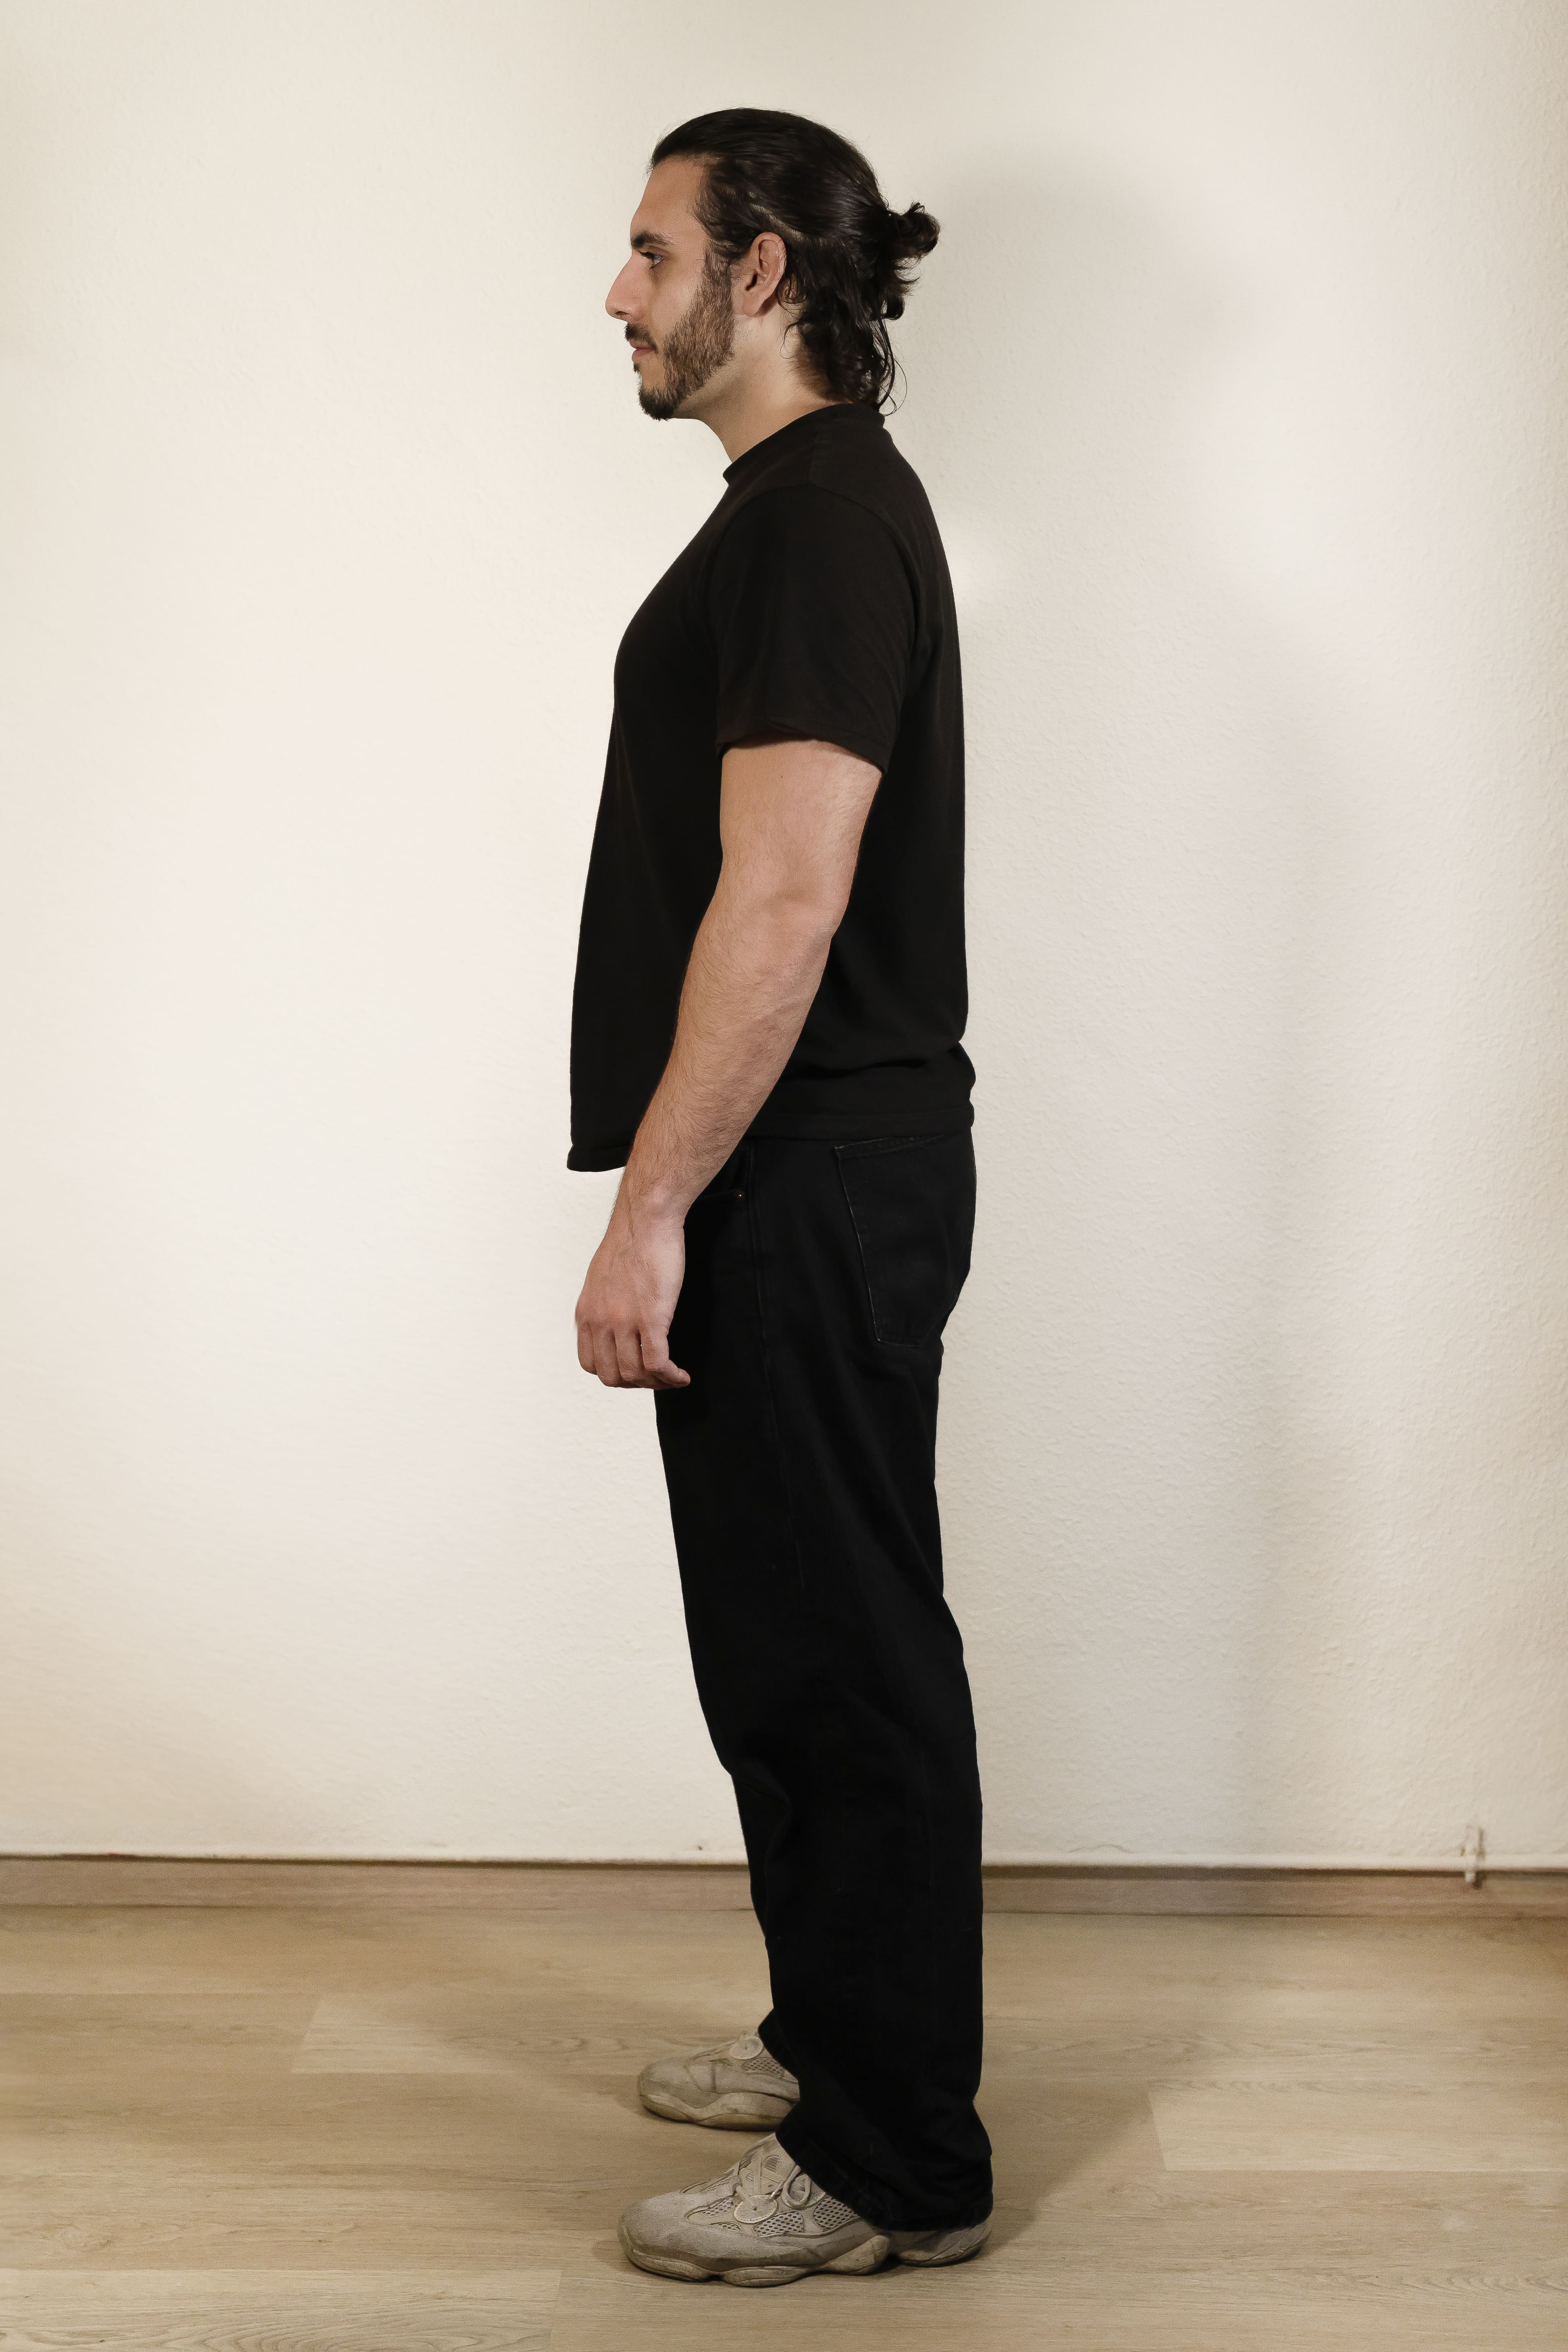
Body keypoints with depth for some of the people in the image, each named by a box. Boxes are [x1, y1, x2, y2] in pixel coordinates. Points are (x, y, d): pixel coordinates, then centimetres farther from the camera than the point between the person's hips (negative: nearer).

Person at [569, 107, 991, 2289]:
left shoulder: (824, 513, -16)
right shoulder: (805, 501, 17)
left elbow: (784, 898, -24)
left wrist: (654, 1208, -23)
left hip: (813, 1199, -11)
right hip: (798, 1187, 11)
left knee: (837, 1660, -2)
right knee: (795, 1642, 19)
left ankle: (895, 2162, 12)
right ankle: (838, 2040, 34)